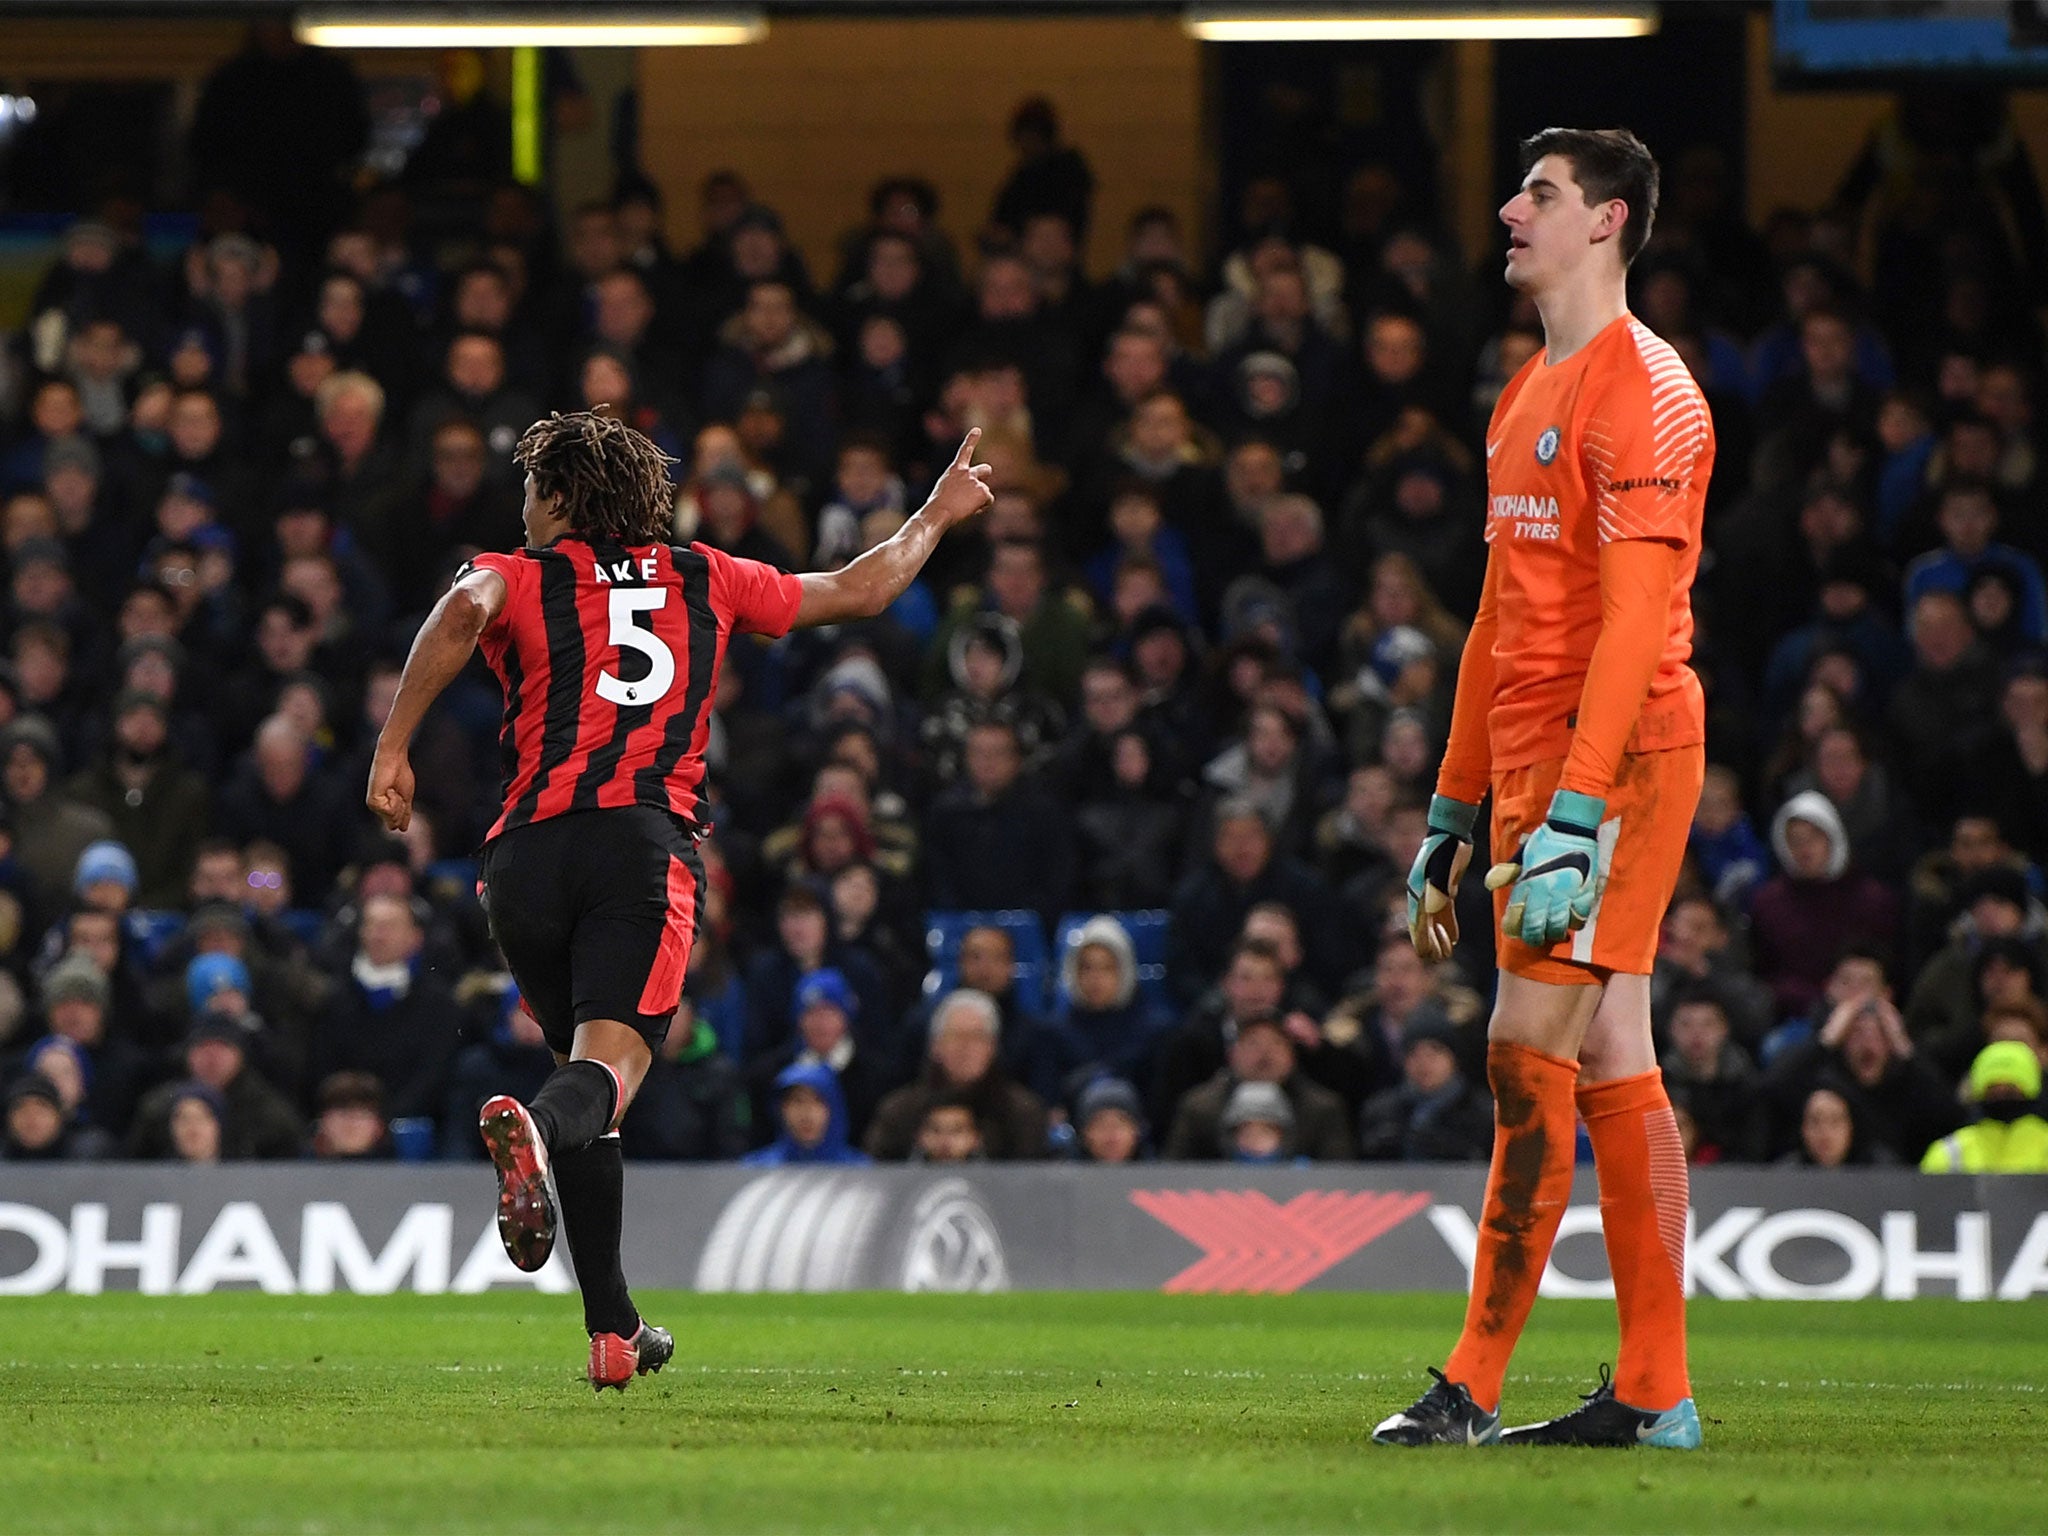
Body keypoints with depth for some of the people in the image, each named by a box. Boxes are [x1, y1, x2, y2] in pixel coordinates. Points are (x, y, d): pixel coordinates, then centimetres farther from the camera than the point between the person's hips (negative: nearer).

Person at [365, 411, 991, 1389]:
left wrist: (392, 749, -14)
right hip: (648, 842, -1)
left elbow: (463, 610, -11)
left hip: (530, 849, 1)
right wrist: (937, 514, 51)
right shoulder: (708, 581, 22)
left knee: (581, 1062, 17)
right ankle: (533, 1127, -55)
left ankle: (612, 1330, 16)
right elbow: (858, 592, 33)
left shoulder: (521, 578, 14)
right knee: (610, 1063, -16)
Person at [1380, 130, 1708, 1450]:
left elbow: (1634, 622, -18)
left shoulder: (1641, 390, -11)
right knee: (1612, 1065, 7)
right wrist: (1454, 814, 22)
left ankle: (1475, 1386, -9)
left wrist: (1575, 816, -24)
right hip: (1538, 764, 9)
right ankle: (1655, 1392, 8)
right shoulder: (1529, 396, 19)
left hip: (1620, 755, -9)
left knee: (1531, 1056, -10)